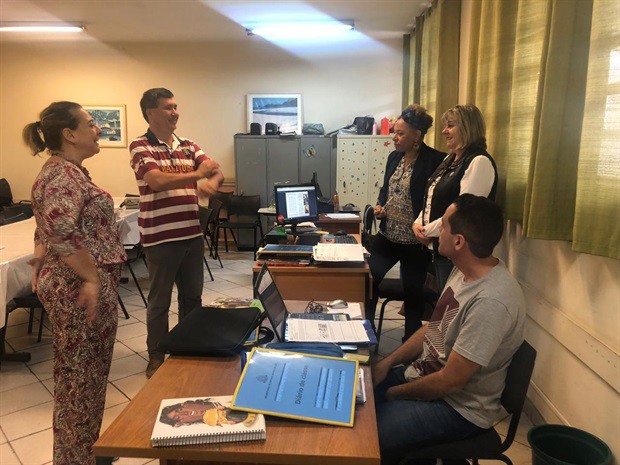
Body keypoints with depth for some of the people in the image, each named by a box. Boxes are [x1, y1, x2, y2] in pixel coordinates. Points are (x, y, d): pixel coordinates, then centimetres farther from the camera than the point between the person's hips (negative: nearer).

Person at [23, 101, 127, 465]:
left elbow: (48, 229, 23)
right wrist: (92, 277, -26)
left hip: (73, 284, 10)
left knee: (86, 372, 20)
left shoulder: (68, 170, 15)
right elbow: (61, 230, -32)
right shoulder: (63, 175, -18)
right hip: (81, 288, -10)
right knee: (80, 375, 3)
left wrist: (42, 266, 24)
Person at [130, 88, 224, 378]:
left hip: (192, 234, 6)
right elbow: (157, 181, -21)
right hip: (160, 237, -6)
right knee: (160, 301, 8)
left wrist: (211, 183, -22)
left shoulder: (189, 146, 11)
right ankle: (156, 358, 25)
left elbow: (217, 172, 1)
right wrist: (197, 174, -14)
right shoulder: (141, 147, -6)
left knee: (192, 296, 17)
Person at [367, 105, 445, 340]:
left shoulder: (435, 161, -15)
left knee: (413, 292, 7)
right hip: (387, 235, 6)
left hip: (415, 241, -6)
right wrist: (380, 207, 2)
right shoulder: (394, 157, 8)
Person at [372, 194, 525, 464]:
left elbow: (450, 382, -25)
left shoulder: (491, 302, -31)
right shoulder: (465, 271, -1)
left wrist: (393, 393, -10)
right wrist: (388, 363, 2)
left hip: (458, 409, -8)